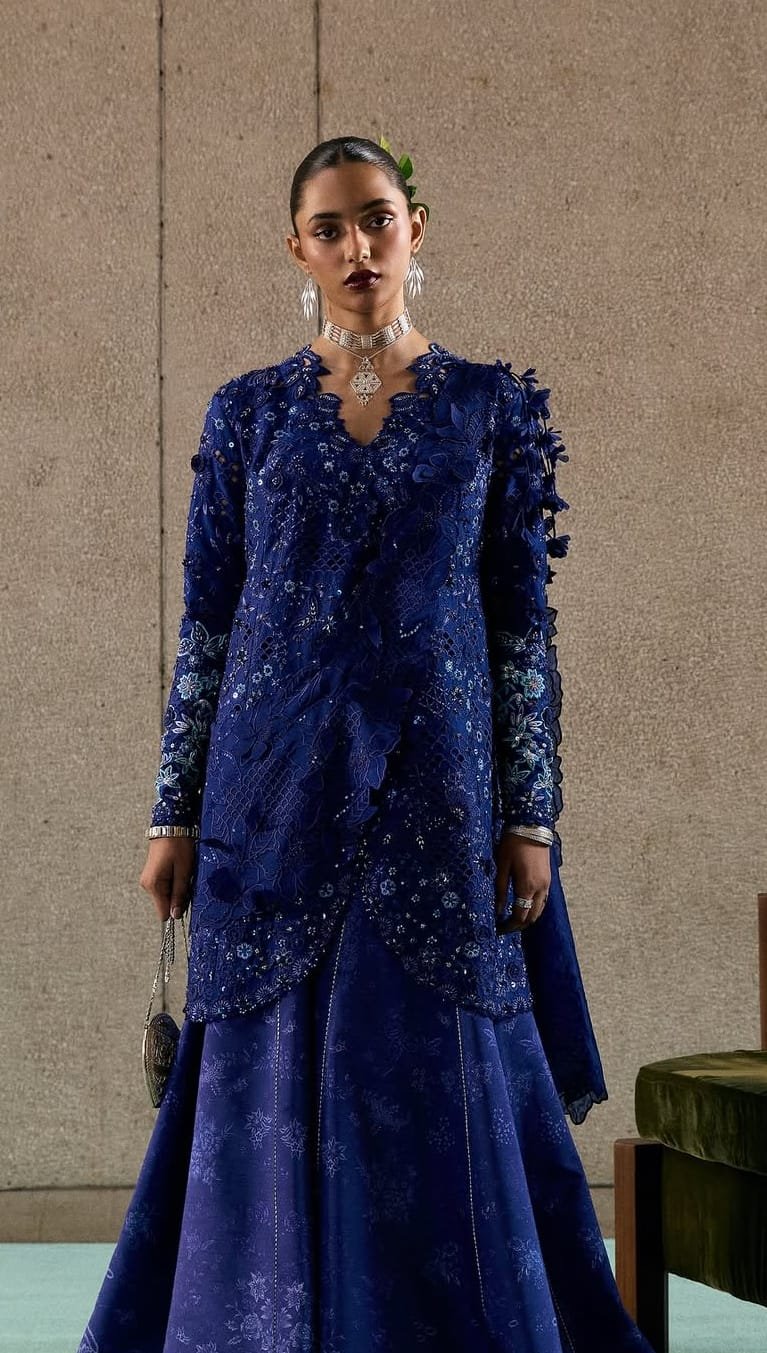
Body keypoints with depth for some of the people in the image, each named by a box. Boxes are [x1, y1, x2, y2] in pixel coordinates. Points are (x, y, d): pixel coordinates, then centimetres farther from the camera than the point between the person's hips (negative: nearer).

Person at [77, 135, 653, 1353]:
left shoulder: (493, 407, 4)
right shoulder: (248, 413, 6)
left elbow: (524, 624, 3)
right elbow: (206, 624, 7)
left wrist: (530, 818, -3)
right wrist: (178, 814, 2)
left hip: (435, 794, -1)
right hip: (276, 793, 1)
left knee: (436, 1098, 1)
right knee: (269, 1094, 3)